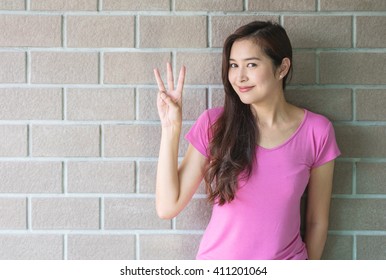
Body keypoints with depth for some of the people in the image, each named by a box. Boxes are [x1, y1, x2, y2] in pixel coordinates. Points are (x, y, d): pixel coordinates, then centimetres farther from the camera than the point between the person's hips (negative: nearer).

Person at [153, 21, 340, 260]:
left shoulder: (317, 131, -11)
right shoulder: (213, 124, -10)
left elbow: (317, 221, -1)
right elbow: (168, 207, -14)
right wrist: (171, 127, -19)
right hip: (216, 264, 0)